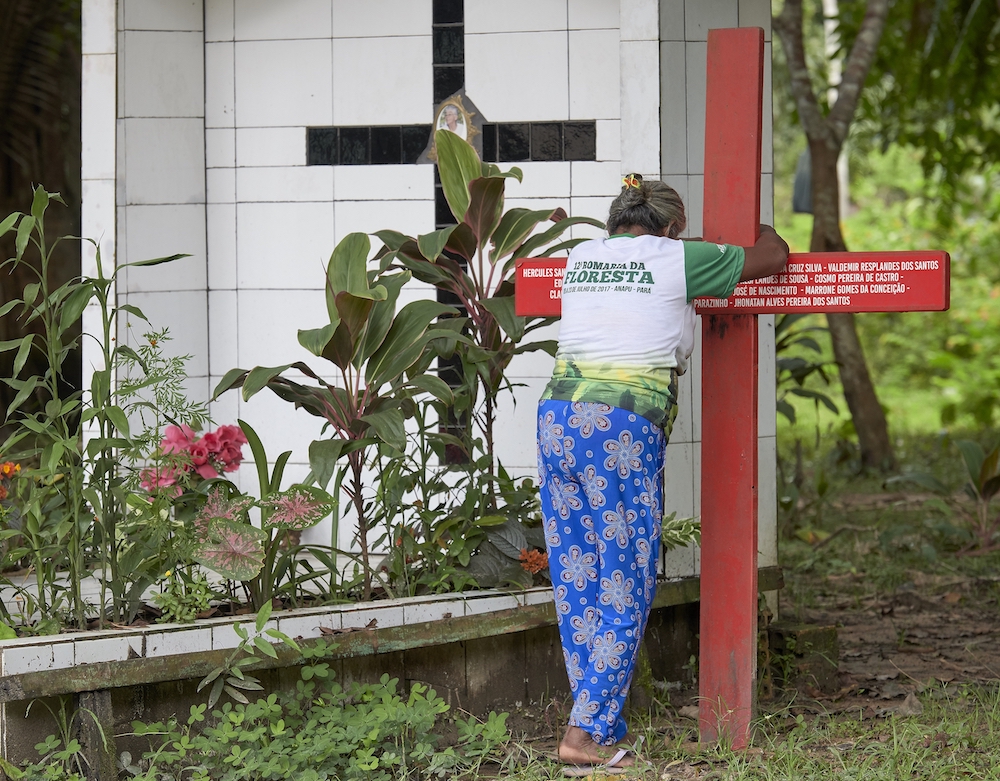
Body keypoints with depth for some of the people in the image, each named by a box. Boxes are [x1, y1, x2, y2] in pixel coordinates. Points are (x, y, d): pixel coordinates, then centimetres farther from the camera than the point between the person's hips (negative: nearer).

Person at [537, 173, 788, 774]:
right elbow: (774, 255, 15)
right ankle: (586, 734, -4)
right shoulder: (678, 260, 3)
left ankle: (606, 726, 16)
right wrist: (762, 229, 38)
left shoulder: (581, 256, 19)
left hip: (558, 416, 6)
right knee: (623, 586, 0)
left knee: (576, 583, 10)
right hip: (625, 430, -6)